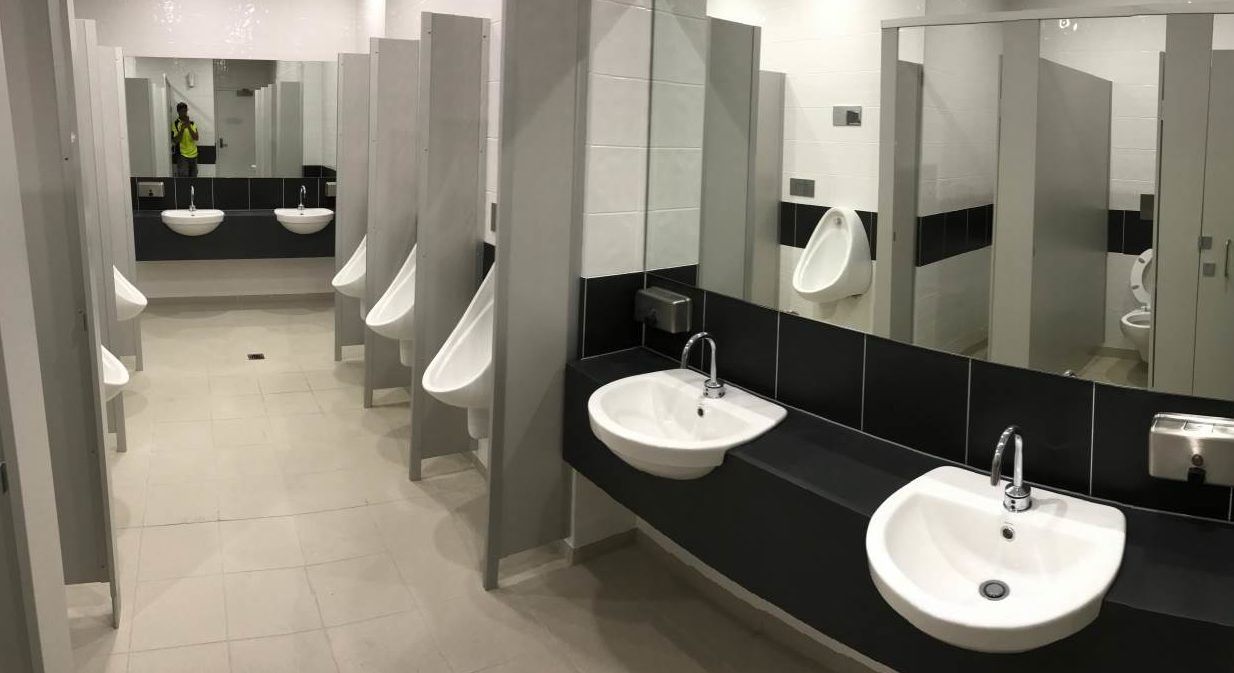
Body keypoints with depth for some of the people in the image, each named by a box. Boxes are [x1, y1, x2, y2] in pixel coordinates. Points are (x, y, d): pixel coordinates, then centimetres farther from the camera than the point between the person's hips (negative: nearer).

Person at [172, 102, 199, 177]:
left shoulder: (192, 123, 6)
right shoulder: (175, 124, -5)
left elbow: (196, 138, -6)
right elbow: (175, 141, -11)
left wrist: (189, 127, -19)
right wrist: (182, 129, -22)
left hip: (193, 155, 4)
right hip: (182, 155, -4)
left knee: (193, 177, 10)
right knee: (183, 178, -9)